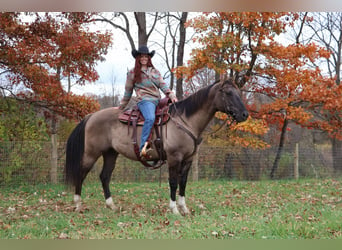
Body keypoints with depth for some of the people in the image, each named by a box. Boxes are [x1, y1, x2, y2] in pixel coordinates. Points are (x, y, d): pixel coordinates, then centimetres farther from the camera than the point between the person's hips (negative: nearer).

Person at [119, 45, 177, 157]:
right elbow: (128, 92, 16)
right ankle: (143, 147, -44)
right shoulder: (132, 73, 11)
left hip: (158, 101, 6)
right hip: (145, 101, -6)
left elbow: (163, 85, 12)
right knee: (150, 118, -35)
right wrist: (121, 107, 19)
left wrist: (171, 95, -5)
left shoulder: (155, 72, 21)